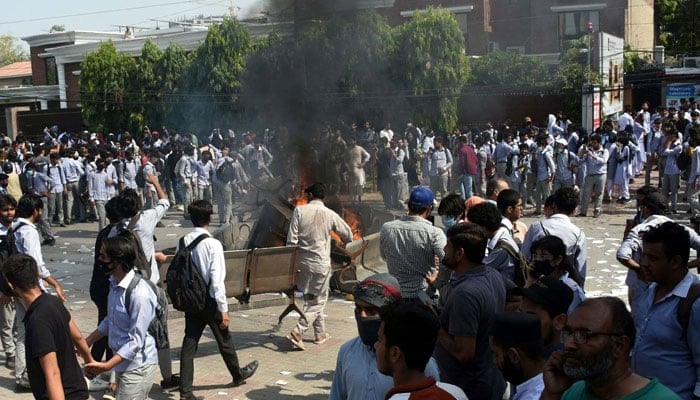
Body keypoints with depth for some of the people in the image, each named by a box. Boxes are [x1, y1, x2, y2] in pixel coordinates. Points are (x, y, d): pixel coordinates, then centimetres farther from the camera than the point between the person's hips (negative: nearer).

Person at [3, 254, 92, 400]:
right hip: (73, 388, 9)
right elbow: (77, 337, 13)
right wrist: (89, 361, 28)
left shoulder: (38, 321, -28)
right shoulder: (53, 301, -2)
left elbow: (52, 374, -31)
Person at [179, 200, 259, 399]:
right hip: (209, 301, -5)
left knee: (189, 344, 7)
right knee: (224, 340, 16)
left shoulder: (183, 242, -3)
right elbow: (217, 280, -21)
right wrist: (224, 309, -16)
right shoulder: (212, 244, -20)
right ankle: (238, 374, 38)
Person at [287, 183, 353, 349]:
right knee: (318, 301, 6)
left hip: (301, 262, 2)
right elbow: (347, 234, 10)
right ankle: (298, 331, -9)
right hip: (320, 263, -2)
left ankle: (320, 333, 25)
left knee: (311, 298, 17)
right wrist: (347, 244, 32)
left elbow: (291, 239, -8)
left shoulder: (299, 211, -4)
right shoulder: (330, 215, -3)